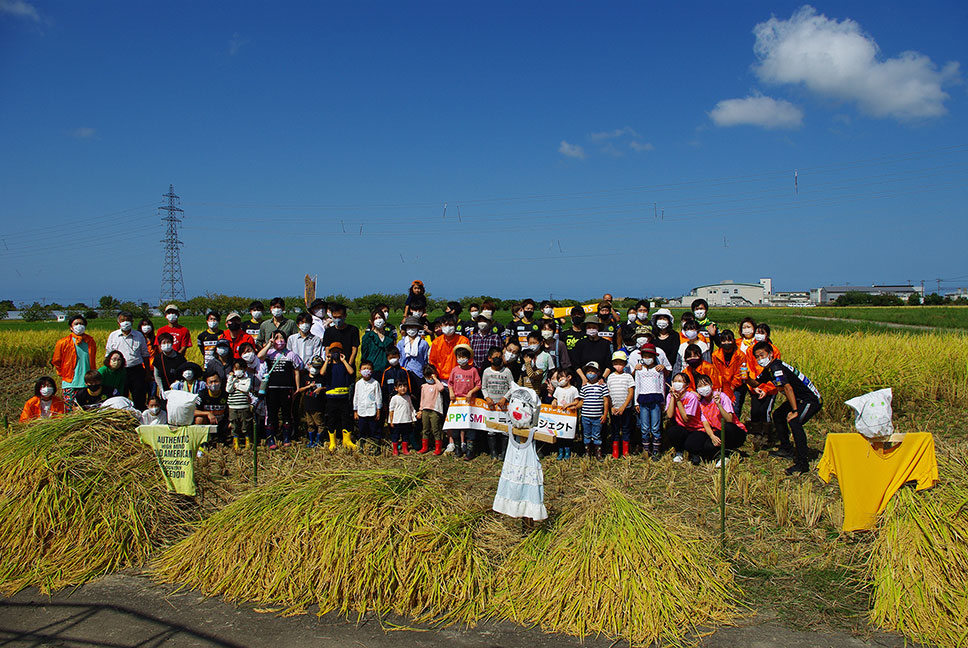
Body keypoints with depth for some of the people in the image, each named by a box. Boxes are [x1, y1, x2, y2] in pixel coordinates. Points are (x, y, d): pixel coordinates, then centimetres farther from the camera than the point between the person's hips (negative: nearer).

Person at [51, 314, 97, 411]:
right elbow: (56, 362, 8)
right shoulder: (63, 343, -3)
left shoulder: (90, 341, 8)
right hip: (71, 384, -3)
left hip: (88, 383, 3)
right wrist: (62, 375, 8)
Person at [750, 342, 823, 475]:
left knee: (794, 422, -30)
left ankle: (802, 463, -27)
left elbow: (788, 388, -31)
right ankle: (786, 449, 31)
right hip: (800, 399, 11)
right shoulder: (768, 369, 7)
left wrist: (794, 411, -31)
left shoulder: (776, 367, -22)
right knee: (778, 415, 20)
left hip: (812, 399, -11)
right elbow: (756, 383, 16)